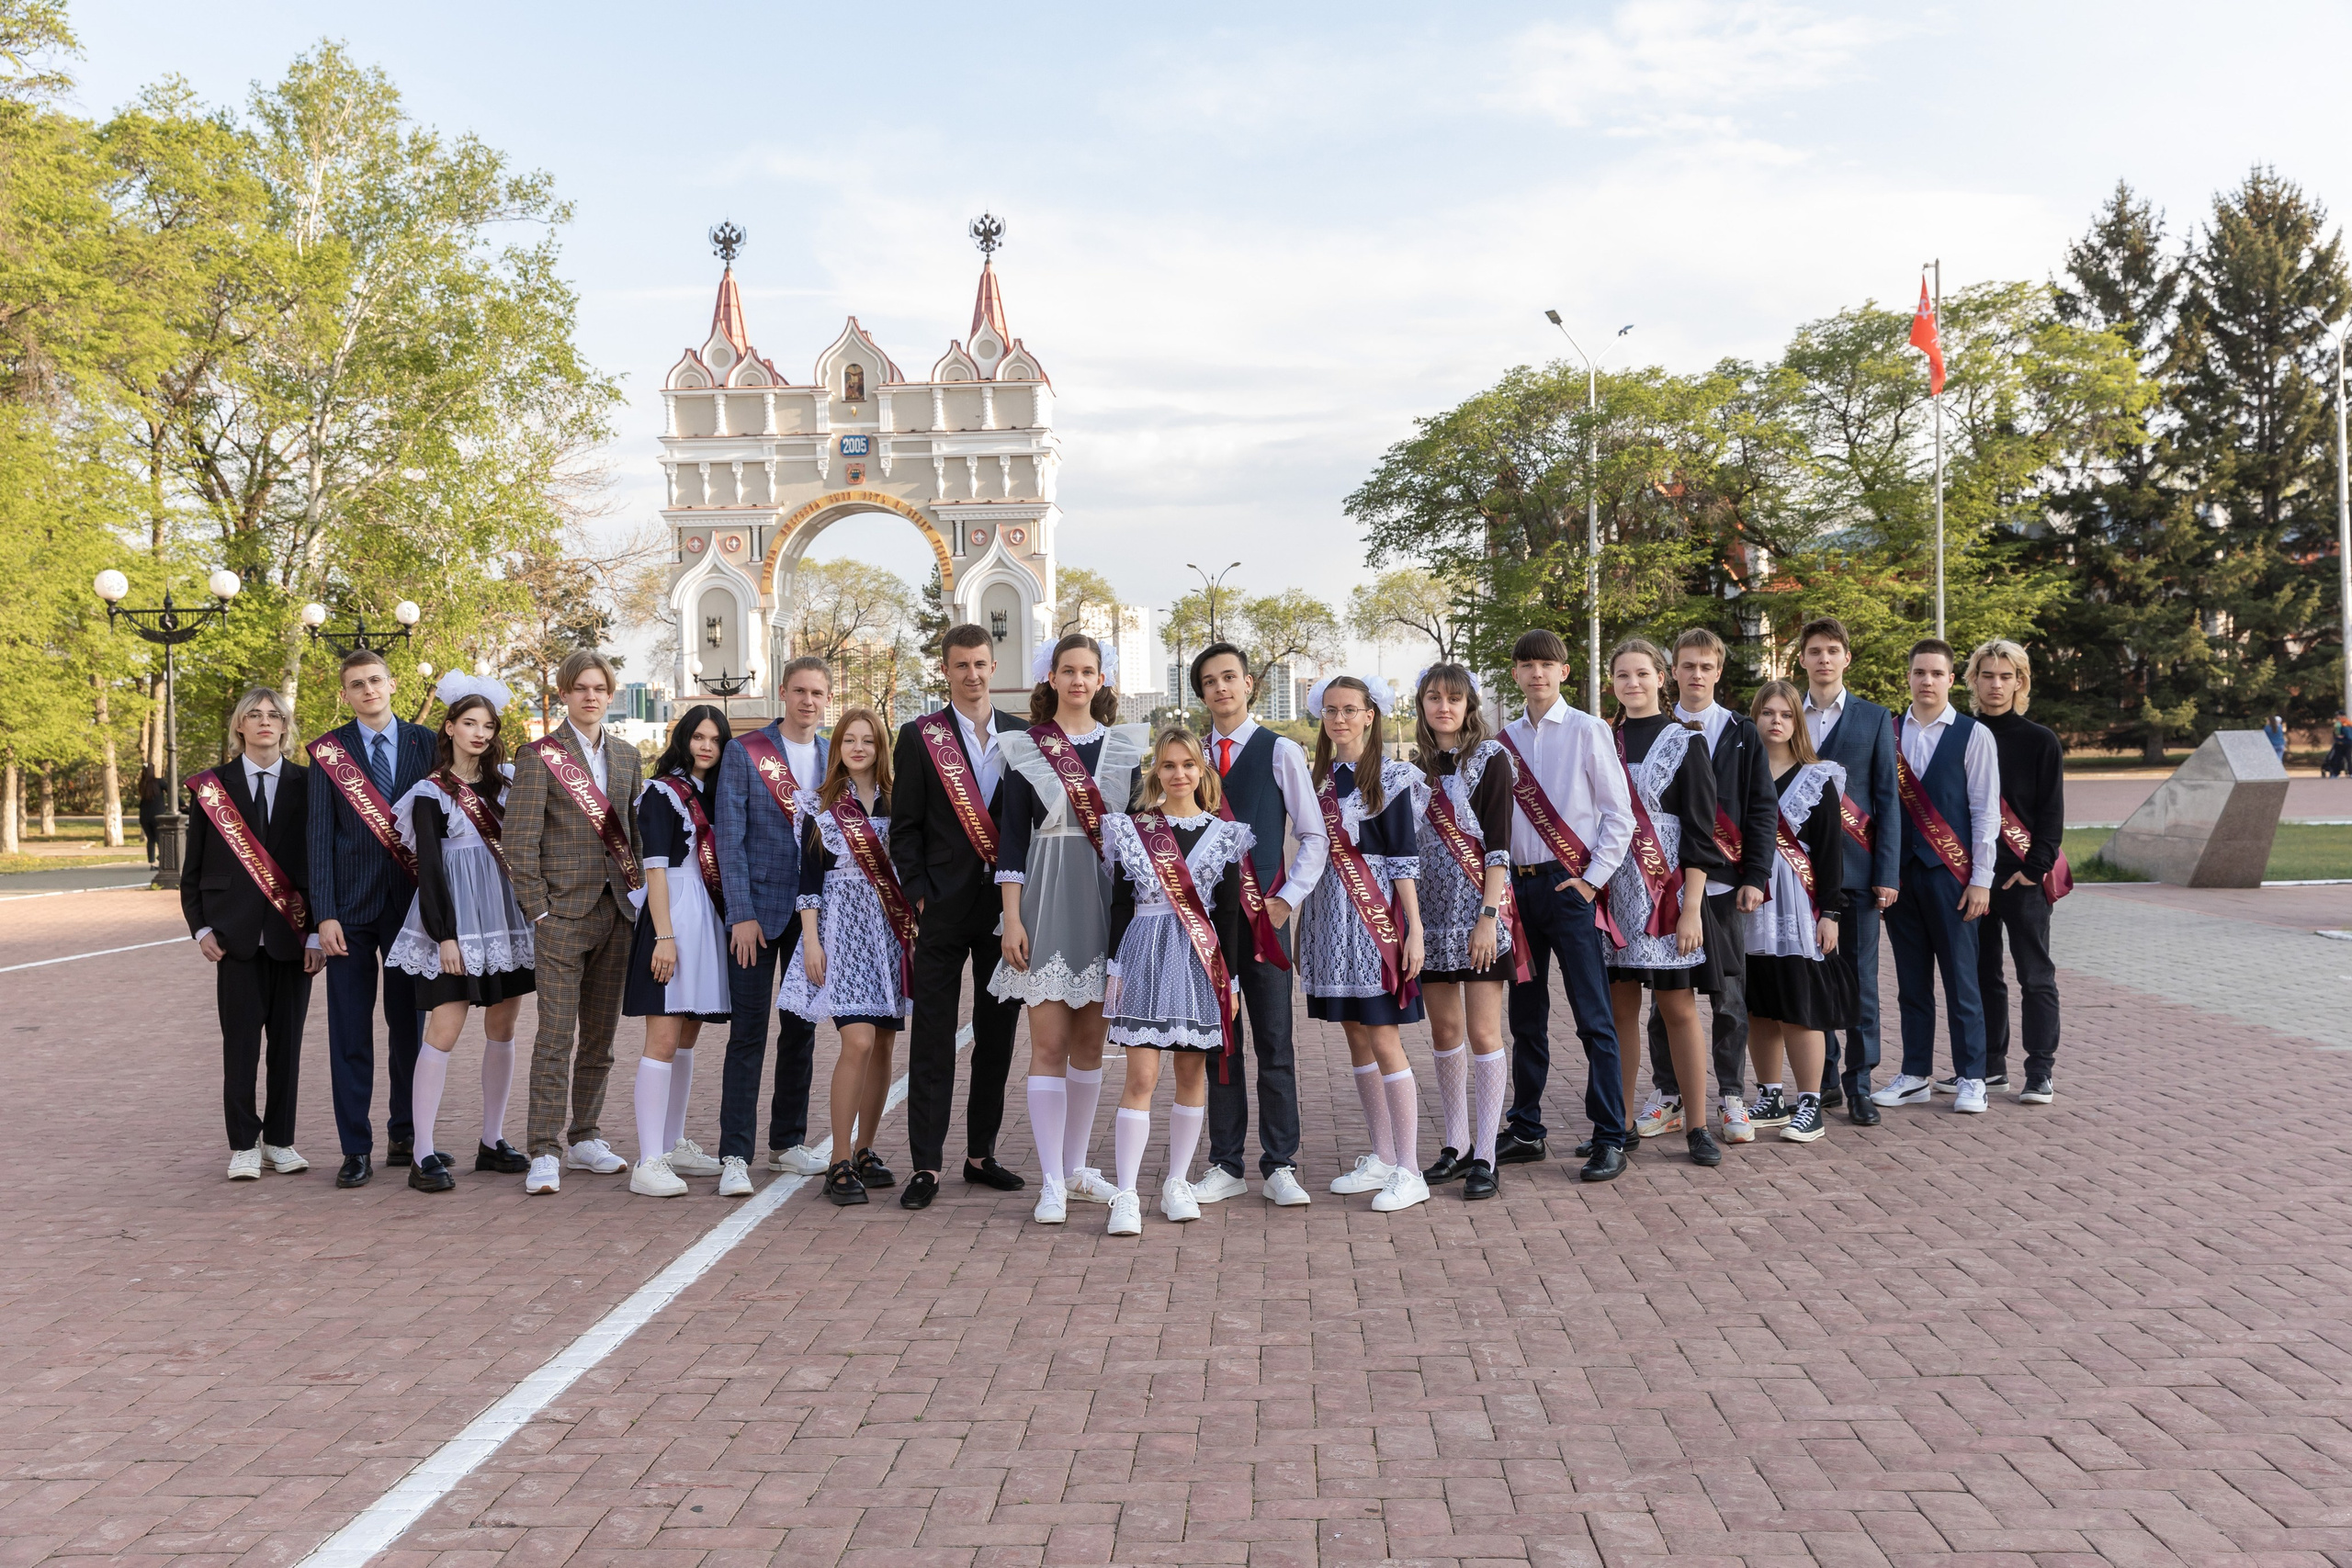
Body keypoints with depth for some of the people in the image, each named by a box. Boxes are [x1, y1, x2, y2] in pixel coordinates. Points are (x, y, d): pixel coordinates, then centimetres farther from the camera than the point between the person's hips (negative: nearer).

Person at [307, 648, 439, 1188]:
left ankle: (404, 1134, 22)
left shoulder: (426, 743, 5)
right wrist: (324, 914, -8)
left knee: (409, 1025, 9)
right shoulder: (328, 751, 4)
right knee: (350, 1031, 0)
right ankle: (356, 1148, 6)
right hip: (350, 908, -1)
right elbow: (320, 836, 0)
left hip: (411, 902, 1)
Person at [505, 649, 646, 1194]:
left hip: (616, 911, 5)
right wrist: (538, 910, -10)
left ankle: (584, 1138, 20)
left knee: (600, 1035, 10)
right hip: (563, 913, -5)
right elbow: (519, 842, -6)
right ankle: (545, 1152, -1)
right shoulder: (539, 755, -2)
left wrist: (637, 893, 8)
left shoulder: (626, 755, 14)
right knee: (556, 1035, -6)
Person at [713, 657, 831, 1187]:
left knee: (801, 1029, 11)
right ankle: (734, 1155, -1)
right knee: (748, 1033, -5)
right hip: (758, 908, -4)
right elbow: (729, 837, -6)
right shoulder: (744, 752, -2)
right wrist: (741, 914, -12)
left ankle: (788, 1142, 22)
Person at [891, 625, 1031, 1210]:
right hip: (945, 907, -3)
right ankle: (925, 1165, 6)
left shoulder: (1022, 735, 9)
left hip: (1008, 904, 3)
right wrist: (920, 894, -8)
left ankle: (981, 1155, 21)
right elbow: (905, 828, 1)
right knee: (932, 1041, 0)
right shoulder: (919, 737, 2)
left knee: (997, 1037, 9)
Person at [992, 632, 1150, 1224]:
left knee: (1090, 1038, 10)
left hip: (1110, 899, 3)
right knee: (1049, 1042, -4)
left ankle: (1075, 1165, 22)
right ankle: (1051, 1181, 1)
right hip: (1048, 900, -3)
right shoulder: (1025, 748, 1)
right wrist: (1012, 919, -9)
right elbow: (1012, 838, -2)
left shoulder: (1127, 745, 8)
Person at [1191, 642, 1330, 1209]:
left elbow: (1314, 836, 0)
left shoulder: (1280, 751, 1)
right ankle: (1226, 1166, 15)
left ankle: (1280, 1166, 9)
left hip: (1264, 912, -3)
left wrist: (1286, 899, -8)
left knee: (1274, 1043, 0)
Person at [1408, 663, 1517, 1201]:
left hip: (1477, 910, -5)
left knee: (1482, 1032, -4)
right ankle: (1456, 1145, 19)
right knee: (1444, 1030, 9)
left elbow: (1497, 843, -9)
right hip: (1430, 910, 5)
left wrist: (1488, 916, -16)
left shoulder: (1489, 757, -3)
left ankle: (1484, 1157, 1)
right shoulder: (1416, 766, 13)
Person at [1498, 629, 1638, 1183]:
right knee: (1525, 1016, 12)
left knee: (1594, 1018, -4)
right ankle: (1526, 1131, 22)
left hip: (1572, 887, -5)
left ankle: (1609, 1138, 2)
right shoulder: (1506, 740, 11)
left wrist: (1592, 879, -9)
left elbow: (1619, 814, -3)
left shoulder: (1588, 731, -2)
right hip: (1520, 885, 5)